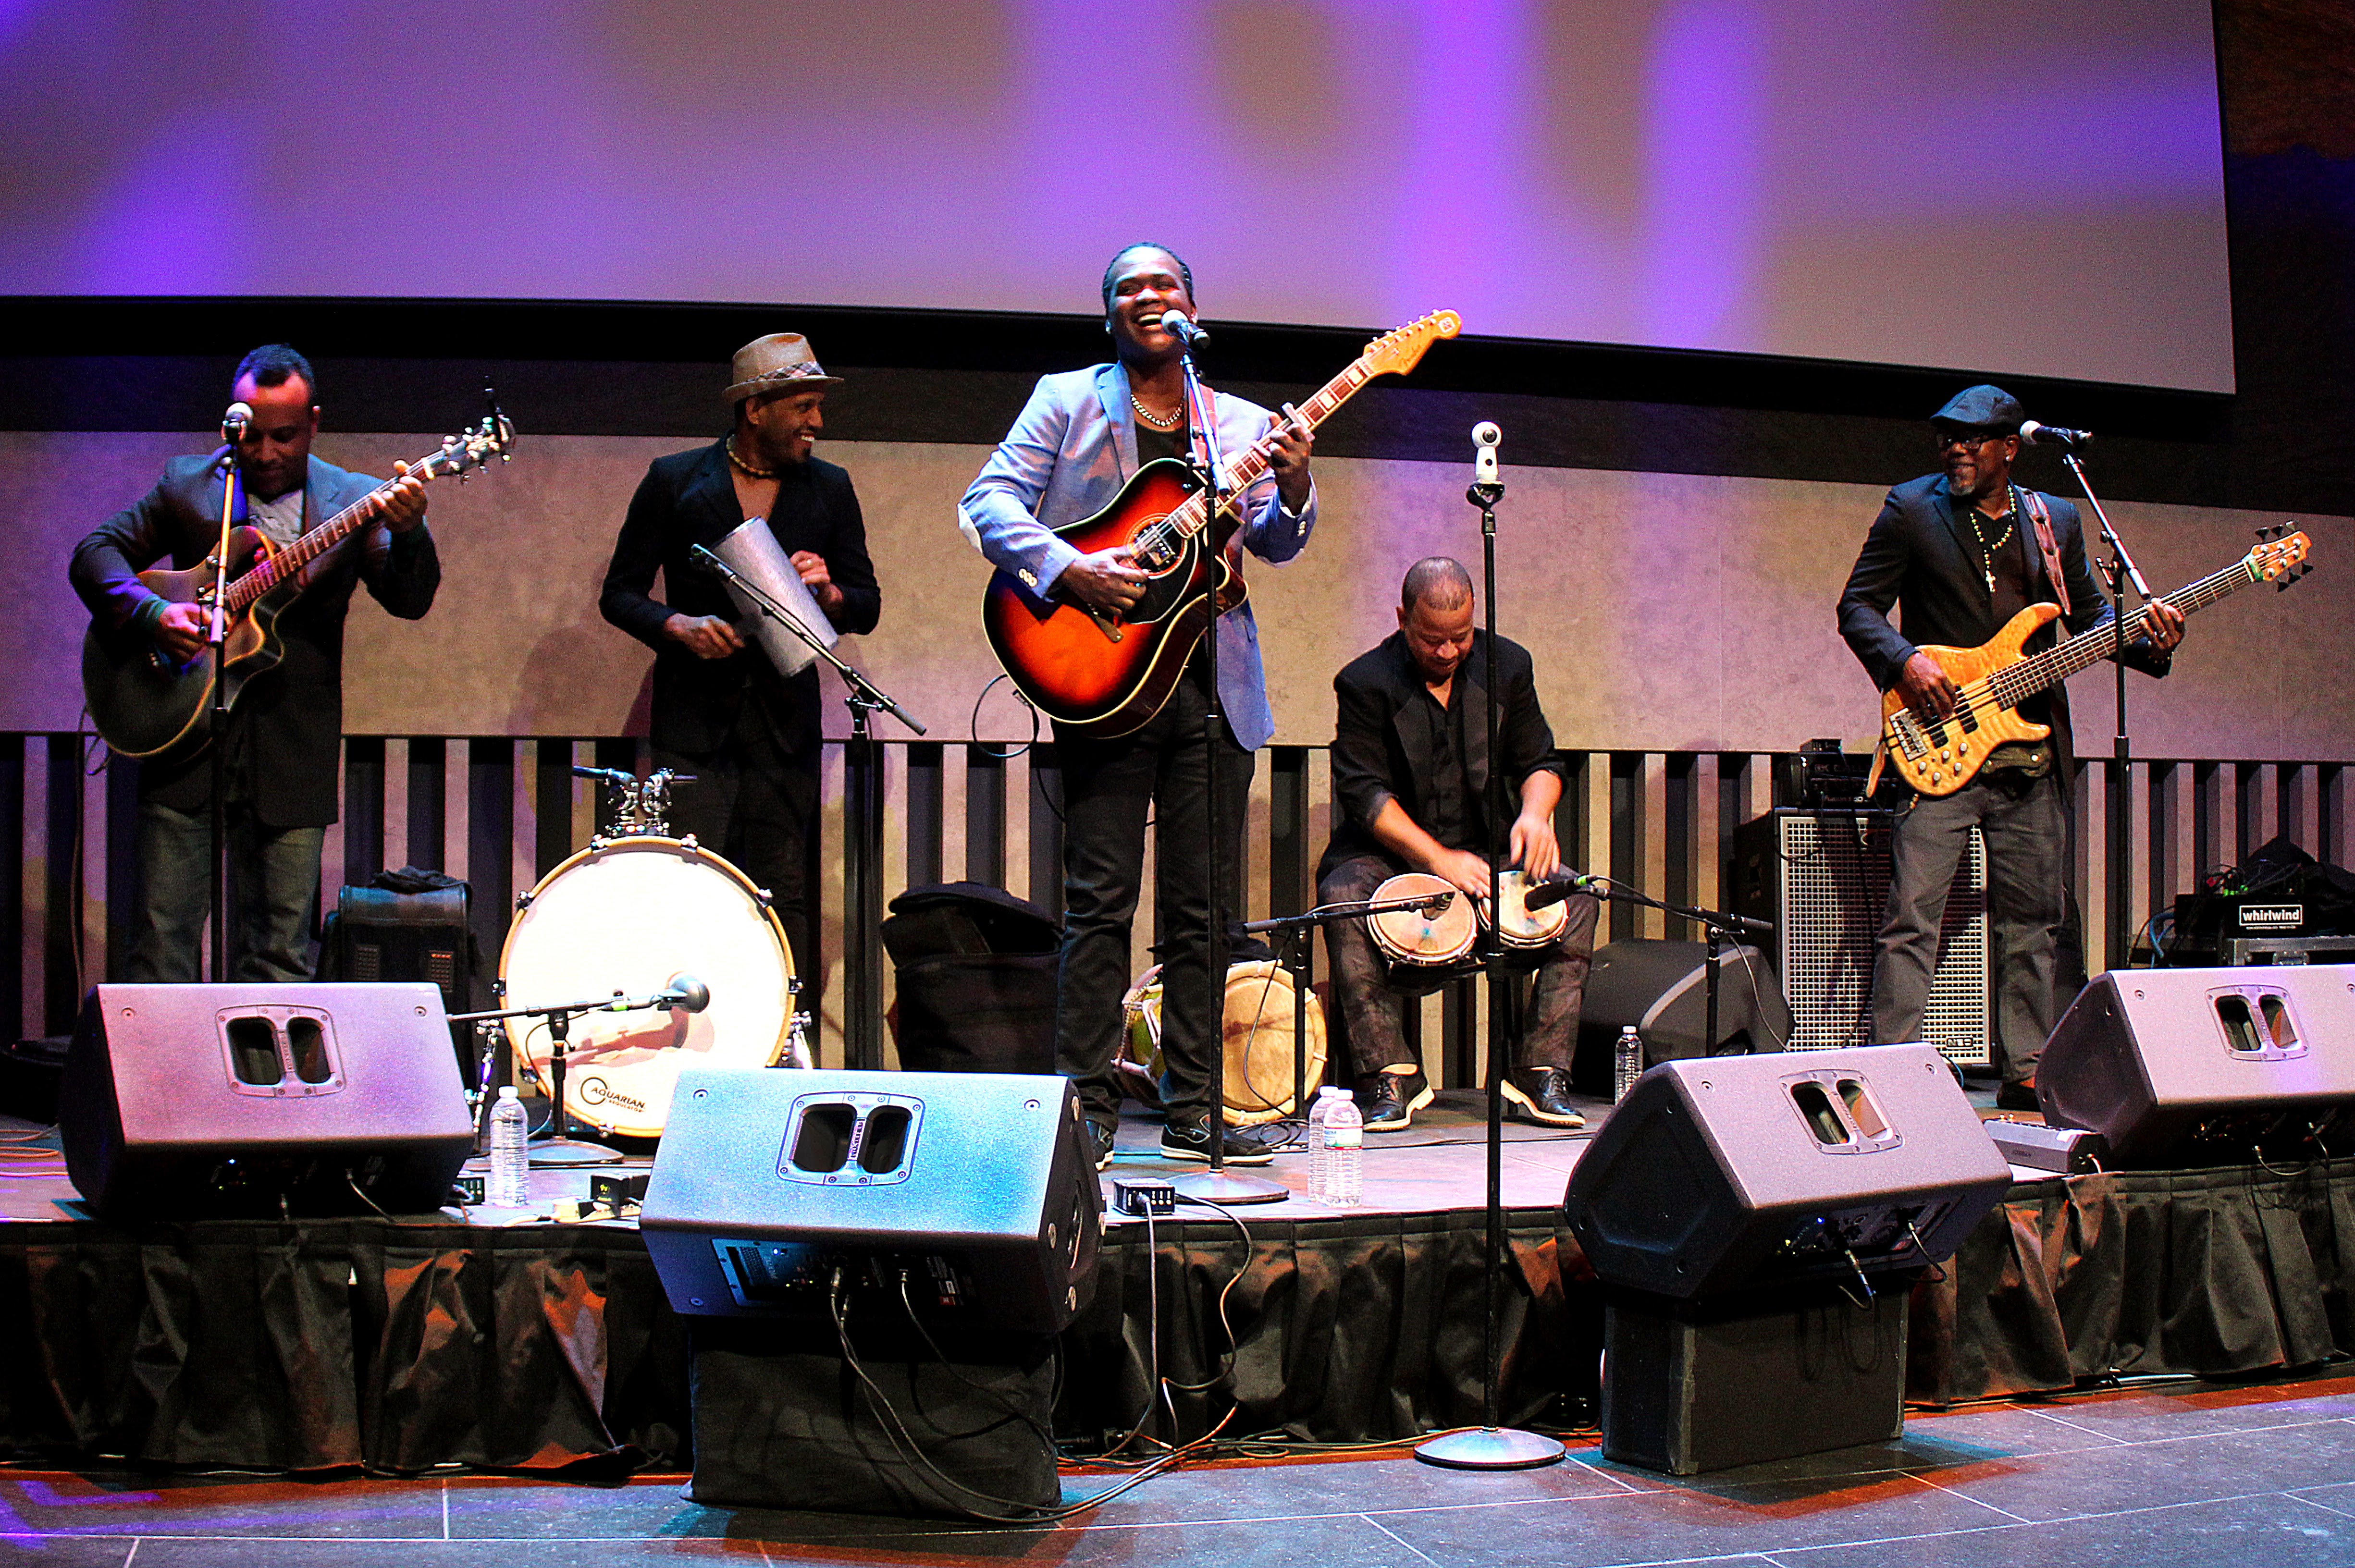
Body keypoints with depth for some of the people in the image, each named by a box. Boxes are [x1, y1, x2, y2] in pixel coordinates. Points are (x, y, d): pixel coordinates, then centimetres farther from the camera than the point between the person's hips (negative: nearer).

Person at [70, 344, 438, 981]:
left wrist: (409, 534, -30)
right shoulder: (186, 485, 7)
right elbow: (95, 552, 8)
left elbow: (410, 601, -8)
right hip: (185, 741, 0)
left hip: (293, 763, 0)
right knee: (161, 946, 1)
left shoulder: (355, 500, 4)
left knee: (281, 959, 4)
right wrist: (152, 613, -11)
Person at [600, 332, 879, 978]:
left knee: (785, 899, 0)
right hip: (694, 713, -2)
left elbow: (868, 608, 11)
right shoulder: (674, 481, 3)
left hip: (784, 715, 2)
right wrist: (678, 626, -14)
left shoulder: (830, 489, 9)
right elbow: (619, 593, 5)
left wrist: (829, 594, -11)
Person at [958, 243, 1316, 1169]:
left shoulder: (1245, 426, 16)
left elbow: (1274, 544, 7)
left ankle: (1193, 1109, 13)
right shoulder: (1066, 400, 7)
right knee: (1101, 901, -4)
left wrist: (1292, 489, -15)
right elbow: (986, 502, -2)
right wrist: (1067, 570, -17)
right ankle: (1088, 1109, 4)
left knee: (1204, 907, 6)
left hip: (1214, 684, 3)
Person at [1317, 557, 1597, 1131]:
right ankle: (1390, 1075, -27)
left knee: (1577, 898, -22)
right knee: (1343, 896, -35)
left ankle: (1541, 1073, -18)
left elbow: (1539, 761, 8)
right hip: (1390, 851, -3)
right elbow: (1364, 792, -15)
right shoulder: (1365, 683, -8)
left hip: (1486, 847, 3)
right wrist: (1437, 858, -25)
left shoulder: (1507, 665, 4)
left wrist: (1535, 813, -16)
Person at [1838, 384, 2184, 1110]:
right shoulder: (1912, 509, 1)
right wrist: (1903, 662, -16)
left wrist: (2147, 642, 0)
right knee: (1912, 916, -11)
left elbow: (2088, 613, 19)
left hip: (2033, 755, 4)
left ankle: (2026, 1074, 19)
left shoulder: (2056, 520, 12)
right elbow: (1857, 607, 1)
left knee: (2030, 922, 9)